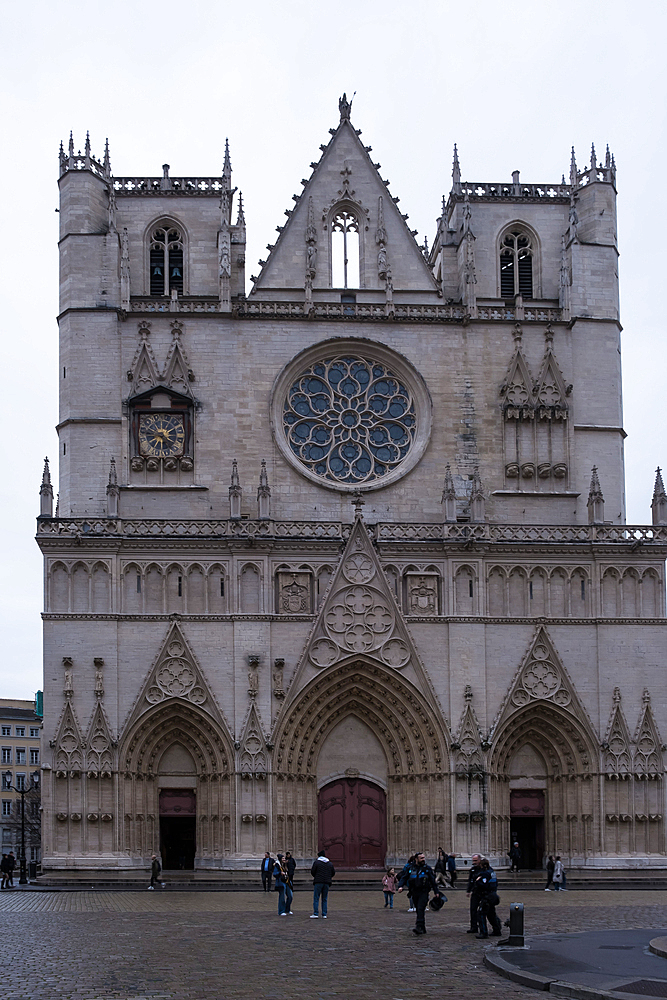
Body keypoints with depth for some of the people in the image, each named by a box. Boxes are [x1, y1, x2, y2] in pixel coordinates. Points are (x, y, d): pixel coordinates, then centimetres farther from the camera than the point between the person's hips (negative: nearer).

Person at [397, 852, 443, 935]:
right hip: (414, 892, 3)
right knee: (418, 910, 7)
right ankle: (423, 929, 17)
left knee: (421, 909, -18)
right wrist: (400, 886, -7)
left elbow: (433, 881, 10)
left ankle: (419, 927, -27)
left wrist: (436, 892, 9)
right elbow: (403, 878, 11)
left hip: (424, 892, -3)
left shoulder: (427, 868, 7)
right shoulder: (410, 868, 10)